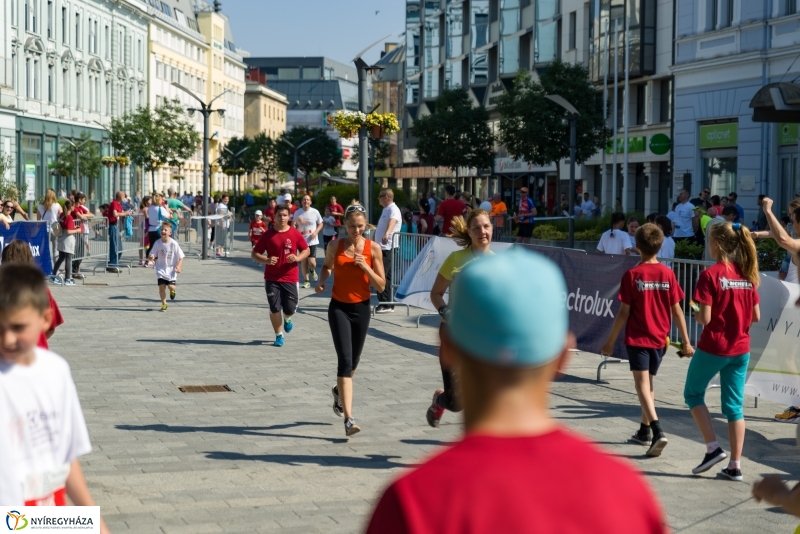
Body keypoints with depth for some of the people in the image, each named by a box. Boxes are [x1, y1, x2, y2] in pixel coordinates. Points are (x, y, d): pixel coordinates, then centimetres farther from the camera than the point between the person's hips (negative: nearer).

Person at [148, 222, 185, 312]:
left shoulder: (174, 244, -12)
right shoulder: (157, 243, -5)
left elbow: (181, 257, -5)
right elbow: (152, 256, 0)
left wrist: (178, 266, -20)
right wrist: (151, 257, -24)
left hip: (171, 269, -2)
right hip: (161, 269, 2)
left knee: (171, 286, -13)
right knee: (161, 286, -8)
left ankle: (172, 291, 28)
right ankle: (164, 304, 12)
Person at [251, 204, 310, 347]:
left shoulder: (295, 234, -1)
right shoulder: (268, 235, -3)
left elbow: (306, 250, 9)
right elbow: (254, 254, 1)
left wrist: (297, 258, -13)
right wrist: (266, 260, -19)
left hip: (290, 278, 0)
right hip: (272, 278, 0)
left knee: (290, 309, 0)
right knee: (274, 308, -2)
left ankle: (287, 319, 38)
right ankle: (279, 335, 17)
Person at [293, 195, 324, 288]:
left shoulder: (315, 212, -4)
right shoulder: (297, 212, 1)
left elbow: (321, 223, 6)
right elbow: (294, 225, 13)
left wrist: (316, 232, -10)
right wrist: (294, 225, -10)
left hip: (312, 241, -2)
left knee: (311, 262, -11)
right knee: (303, 261, 5)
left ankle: (312, 271, 25)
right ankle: (306, 281, 17)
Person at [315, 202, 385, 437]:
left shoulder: (373, 248, -5)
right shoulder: (336, 246, -3)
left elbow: (381, 286, -4)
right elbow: (327, 266, 18)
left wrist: (366, 267, -18)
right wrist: (321, 281, -2)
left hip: (361, 308, 2)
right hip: (339, 307, -2)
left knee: (353, 361, 17)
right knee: (345, 360, -14)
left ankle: (339, 391, 50)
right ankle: (348, 419, -16)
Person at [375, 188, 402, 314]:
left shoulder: (393, 209, -14)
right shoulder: (386, 209, 18)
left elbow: (392, 221, -37)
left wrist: (387, 234, -57)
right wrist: (375, 228, 59)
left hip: (387, 248, -10)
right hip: (382, 247, 10)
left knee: (381, 276, -12)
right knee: (385, 277, 11)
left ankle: (386, 304, -10)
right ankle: (387, 304, 14)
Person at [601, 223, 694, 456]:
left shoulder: (632, 275, -11)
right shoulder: (668, 274, -3)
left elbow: (624, 313, -10)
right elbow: (677, 310, -1)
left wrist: (610, 341, -1)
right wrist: (686, 341, 6)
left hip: (637, 339, -4)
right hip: (659, 339, 4)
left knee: (642, 385, -7)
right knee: (648, 383, 19)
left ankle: (657, 431, -25)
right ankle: (644, 431, 30)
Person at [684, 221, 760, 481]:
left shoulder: (711, 274, -14)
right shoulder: (747, 275, 4)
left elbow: (705, 318, -18)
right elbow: (756, 316, 6)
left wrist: (697, 315, 3)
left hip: (713, 347, -5)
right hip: (741, 349, 5)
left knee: (693, 393, 16)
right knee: (734, 406, 10)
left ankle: (713, 448, 6)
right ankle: (735, 465, 10)